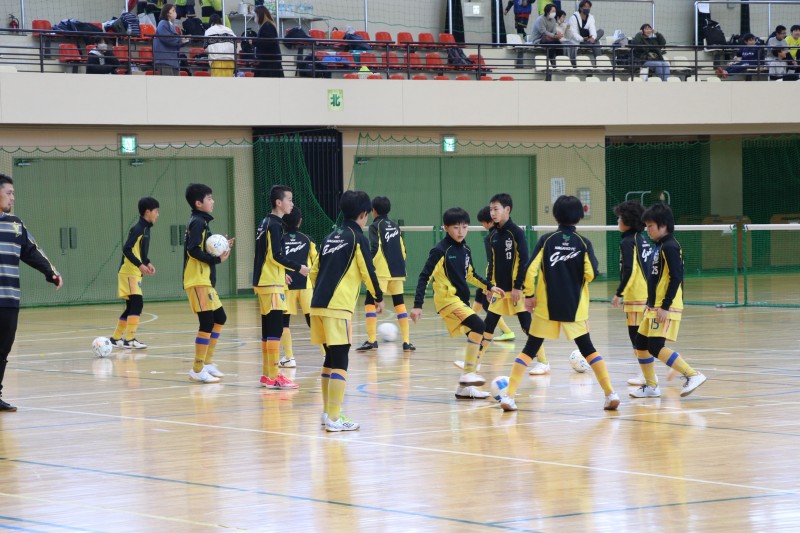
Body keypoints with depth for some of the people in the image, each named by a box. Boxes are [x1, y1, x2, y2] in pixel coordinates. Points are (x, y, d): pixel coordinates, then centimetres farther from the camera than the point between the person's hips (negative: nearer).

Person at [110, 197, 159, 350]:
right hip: (129, 272, -10)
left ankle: (116, 338, 22)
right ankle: (129, 339, -19)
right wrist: (140, 265, -28)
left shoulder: (145, 229, 13)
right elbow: (126, 249, -22)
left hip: (135, 273, 10)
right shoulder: (138, 229, -15)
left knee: (132, 307, 13)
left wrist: (147, 263, 12)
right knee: (137, 304, -16)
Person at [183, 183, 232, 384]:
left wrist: (222, 248, 6)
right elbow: (193, 250, -22)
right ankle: (198, 370, -7)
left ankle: (207, 362, 21)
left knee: (219, 319, 16)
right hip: (198, 282, -11)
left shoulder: (201, 222, 19)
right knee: (207, 323, -10)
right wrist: (216, 259, -19)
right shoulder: (198, 222, -11)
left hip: (206, 281, 11)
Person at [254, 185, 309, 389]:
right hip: (271, 283, -10)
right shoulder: (275, 225, -14)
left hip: (264, 281, 10)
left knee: (268, 328, 13)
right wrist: (298, 267, -10)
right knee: (275, 329, -10)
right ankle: (274, 377, -11)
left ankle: (267, 374, 18)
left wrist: (281, 272, 24)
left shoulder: (266, 223, 14)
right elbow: (276, 256, -19)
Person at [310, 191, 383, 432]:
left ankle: (327, 412, 24)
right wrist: (379, 298, 10)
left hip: (318, 305, 7)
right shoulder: (357, 238, -2)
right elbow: (368, 271, -5)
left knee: (330, 359, 18)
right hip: (338, 308, -7)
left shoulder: (331, 237, 18)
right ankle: (334, 418, -11)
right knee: (339, 363, -7)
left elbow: (314, 272, 20)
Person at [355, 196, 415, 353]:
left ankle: (372, 340, -9)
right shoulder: (395, 226, 15)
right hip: (398, 272, 6)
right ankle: (407, 341, 4)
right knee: (400, 304, 10)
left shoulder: (375, 226, -3)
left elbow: (374, 249, -14)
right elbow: (403, 248, 17)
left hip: (381, 271, -6)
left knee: (370, 303, 0)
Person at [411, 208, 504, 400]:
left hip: (462, 301, 8)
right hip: (447, 299, -8)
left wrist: (489, 286, 19)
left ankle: (464, 388, 12)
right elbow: (424, 277, -12)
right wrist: (417, 305, -17)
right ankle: (468, 373, -20)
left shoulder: (465, 250, 10)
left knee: (475, 337, 4)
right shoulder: (440, 250, -11)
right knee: (477, 325, -26)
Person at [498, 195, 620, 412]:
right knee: (588, 349, 13)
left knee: (529, 350, 6)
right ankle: (610, 393, 4)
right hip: (575, 308, 1)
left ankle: (509, 395, -4)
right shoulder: (584, 243, -4)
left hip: (546, 307, -1)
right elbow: (591, 274, -10)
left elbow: (531, 269, -11)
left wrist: (529, 295, 1)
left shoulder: (546, 240, -5)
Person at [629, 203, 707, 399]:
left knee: (656, 348, -16)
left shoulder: (670, 247, -15)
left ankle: (693, 375, -15)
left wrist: (665, 306, -23)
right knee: (641, 345, 14)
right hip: (653, 307, 10)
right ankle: (651, 386, 24)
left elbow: (676, 278, -20)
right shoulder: (659, 246, 14)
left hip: (665, 308, -10)